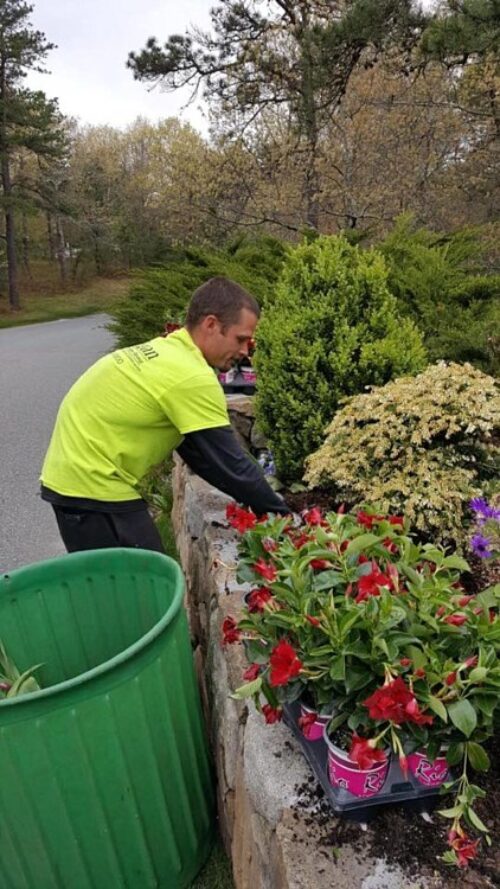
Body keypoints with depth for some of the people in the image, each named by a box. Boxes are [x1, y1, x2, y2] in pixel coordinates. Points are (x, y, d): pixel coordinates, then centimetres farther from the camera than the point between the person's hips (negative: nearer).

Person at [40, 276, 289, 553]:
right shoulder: (191, 377, -21)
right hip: (92, 484, -10)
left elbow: (197, 451, 12)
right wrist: (278, 510, -3)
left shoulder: (167, 352, 9)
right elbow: (229, 461, -17)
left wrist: (252, 499, 11)